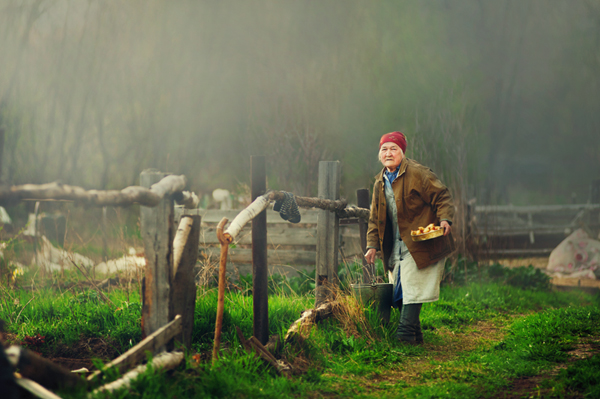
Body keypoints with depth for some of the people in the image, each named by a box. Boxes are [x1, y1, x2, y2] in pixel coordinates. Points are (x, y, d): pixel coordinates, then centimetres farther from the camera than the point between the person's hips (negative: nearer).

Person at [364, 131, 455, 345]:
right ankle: (415, 336, 14)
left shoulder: (418, 173, -10)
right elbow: (375, 218, 18)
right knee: (399, 292, 6)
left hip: (419, 245, -7)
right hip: (396, 248, 7)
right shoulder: (380, 183, 12)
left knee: (411, 287, -14)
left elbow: (442, 197, -9)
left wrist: (445, 219, -25)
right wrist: (372, 245, 10)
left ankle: (406, 333, -13)